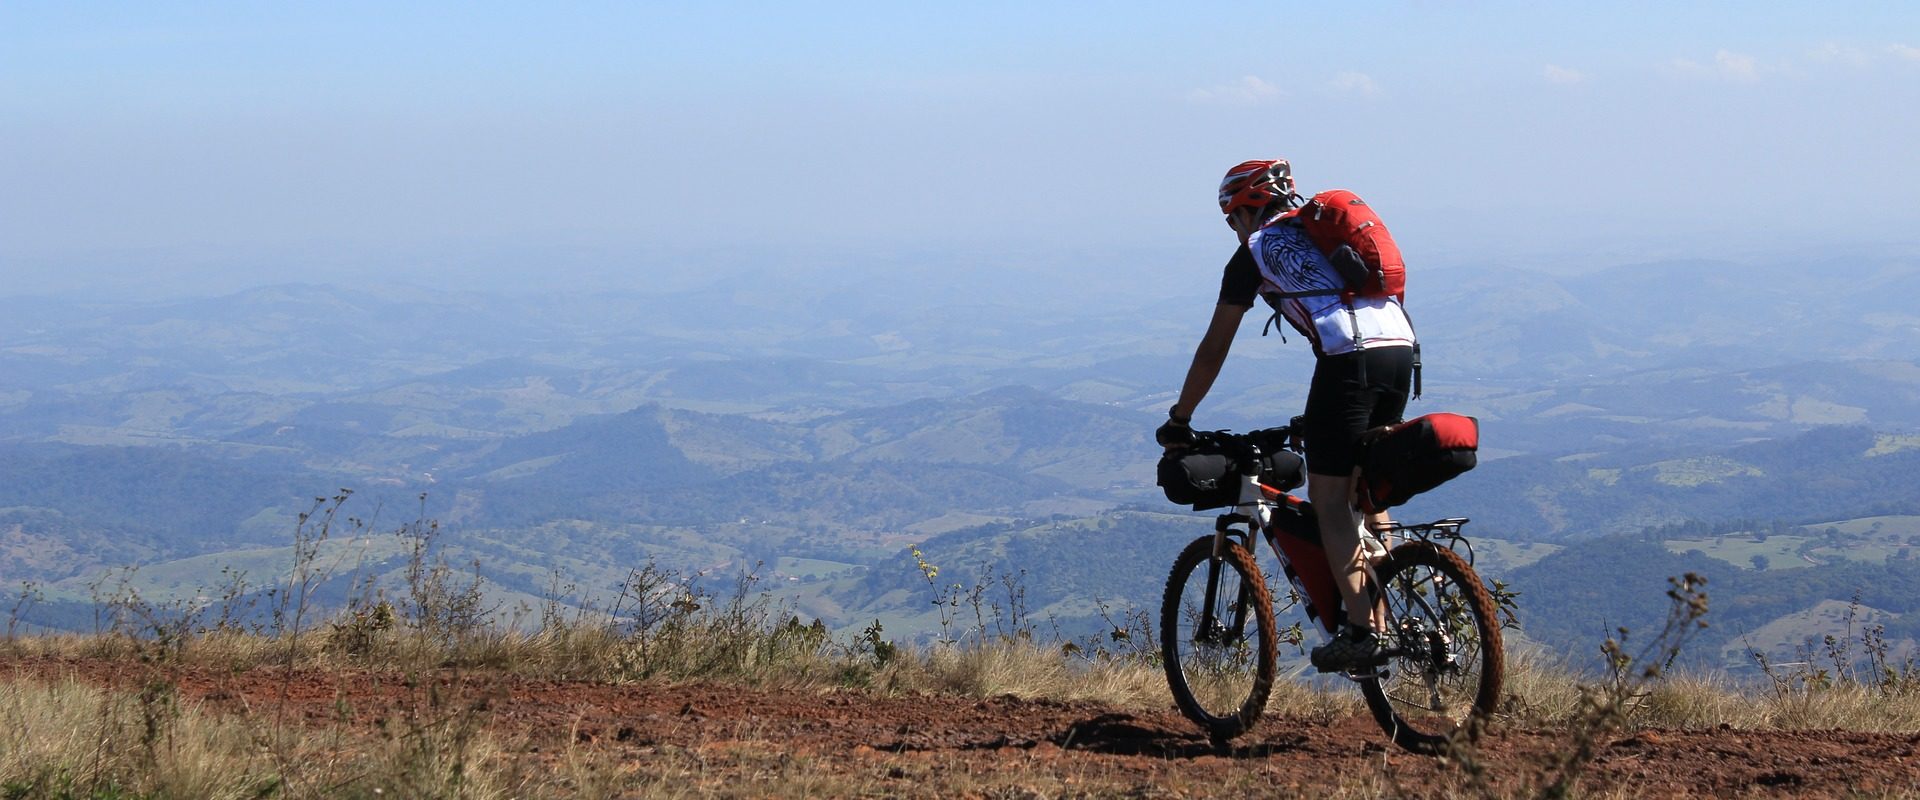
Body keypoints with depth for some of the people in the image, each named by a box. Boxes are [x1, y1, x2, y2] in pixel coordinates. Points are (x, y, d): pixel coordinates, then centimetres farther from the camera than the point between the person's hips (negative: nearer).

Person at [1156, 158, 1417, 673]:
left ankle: (1358, 633, -8)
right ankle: (1379, 626, 16)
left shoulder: (1256, 250, 12)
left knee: (1329, 499, 1)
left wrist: (1179, 420, 24)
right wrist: (1317, 418, 46)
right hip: (1401, 347, 7)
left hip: (1348, 356, -7)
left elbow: (1213, 348, 14)